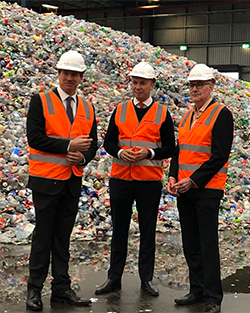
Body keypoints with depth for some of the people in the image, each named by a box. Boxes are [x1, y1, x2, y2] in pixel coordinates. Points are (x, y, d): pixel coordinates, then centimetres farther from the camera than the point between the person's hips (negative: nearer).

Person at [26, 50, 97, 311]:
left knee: (63, 236, 11)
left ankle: (62, 288, 19)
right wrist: (68, 146, -18)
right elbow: (34, 138, -14)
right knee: (43, 235, 0)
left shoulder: (87, 109, 11)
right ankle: (34, 290, 11)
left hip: (73, 181, 5)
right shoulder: (41, 101, -4)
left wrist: (83, 157, -10)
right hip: (46, 180, -5)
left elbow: (92, 144, 12)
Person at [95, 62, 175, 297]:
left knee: (147, 231, 6)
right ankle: (114, 278, 17)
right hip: (120, 178, 2)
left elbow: (169, 148, 1)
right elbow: (108, 142, 8)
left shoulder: (162, 113, 3)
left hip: (149, 180, -1)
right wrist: (120, 152, -12)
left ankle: (146, 279, 17)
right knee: (119, 229, 8)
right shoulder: (120, 110, 8)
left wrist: (149, 153, -15)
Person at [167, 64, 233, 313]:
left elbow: (220, 156, -14)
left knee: (208, 245, -4)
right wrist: (173, 177, 1)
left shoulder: (221, 114, -8)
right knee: (190, 244, 12)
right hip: (184, 189, 7)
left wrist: (193, 180, -16)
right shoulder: (187, 116, 15)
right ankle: (197, 290, 24)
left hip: (207, 190, -7)